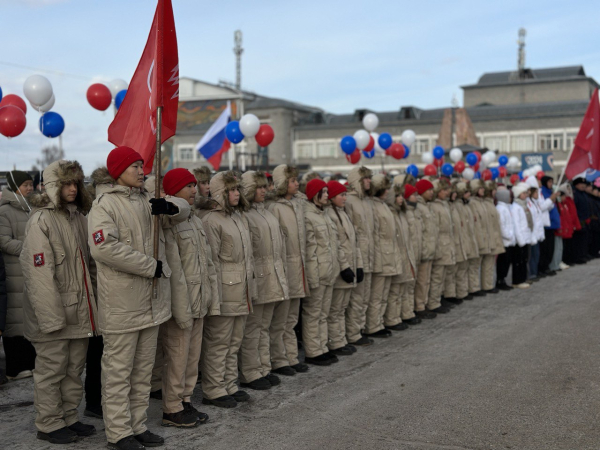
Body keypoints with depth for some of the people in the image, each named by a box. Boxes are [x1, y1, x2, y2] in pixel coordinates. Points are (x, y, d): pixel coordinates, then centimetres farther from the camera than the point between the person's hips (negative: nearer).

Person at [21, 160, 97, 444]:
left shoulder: (78, 216, 13)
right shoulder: (41, 221, -12)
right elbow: (39, 272, -18)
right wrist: (51, 316, -22)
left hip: (79, 310, 8)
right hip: (54, 312, -8)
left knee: (74, 369, 15)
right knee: (51, 370, 3)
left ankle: (69, 418, 27)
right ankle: (49, 425, 16)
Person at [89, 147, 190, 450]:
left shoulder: (146, 200, 12)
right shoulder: (104, 204, -11)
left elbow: (184, 211, 19)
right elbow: (105, 247, -24)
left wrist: (171, 206, -7)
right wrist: (152, 266, -19)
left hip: (151, 298, 8)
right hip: (121, 303, -8)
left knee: (143, 368, 15)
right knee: (119, 369, 2)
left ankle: (138, 425, 26)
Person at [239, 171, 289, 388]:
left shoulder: (266, 213, 17)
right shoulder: (244, 214, -11)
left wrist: (280, 270, 16)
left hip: (273, 278, 8)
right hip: (256, 277, -8)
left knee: (265, 326, 15)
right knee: (252, 328, -1)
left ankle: (263, 369, 23)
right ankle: (250, 374, 8)